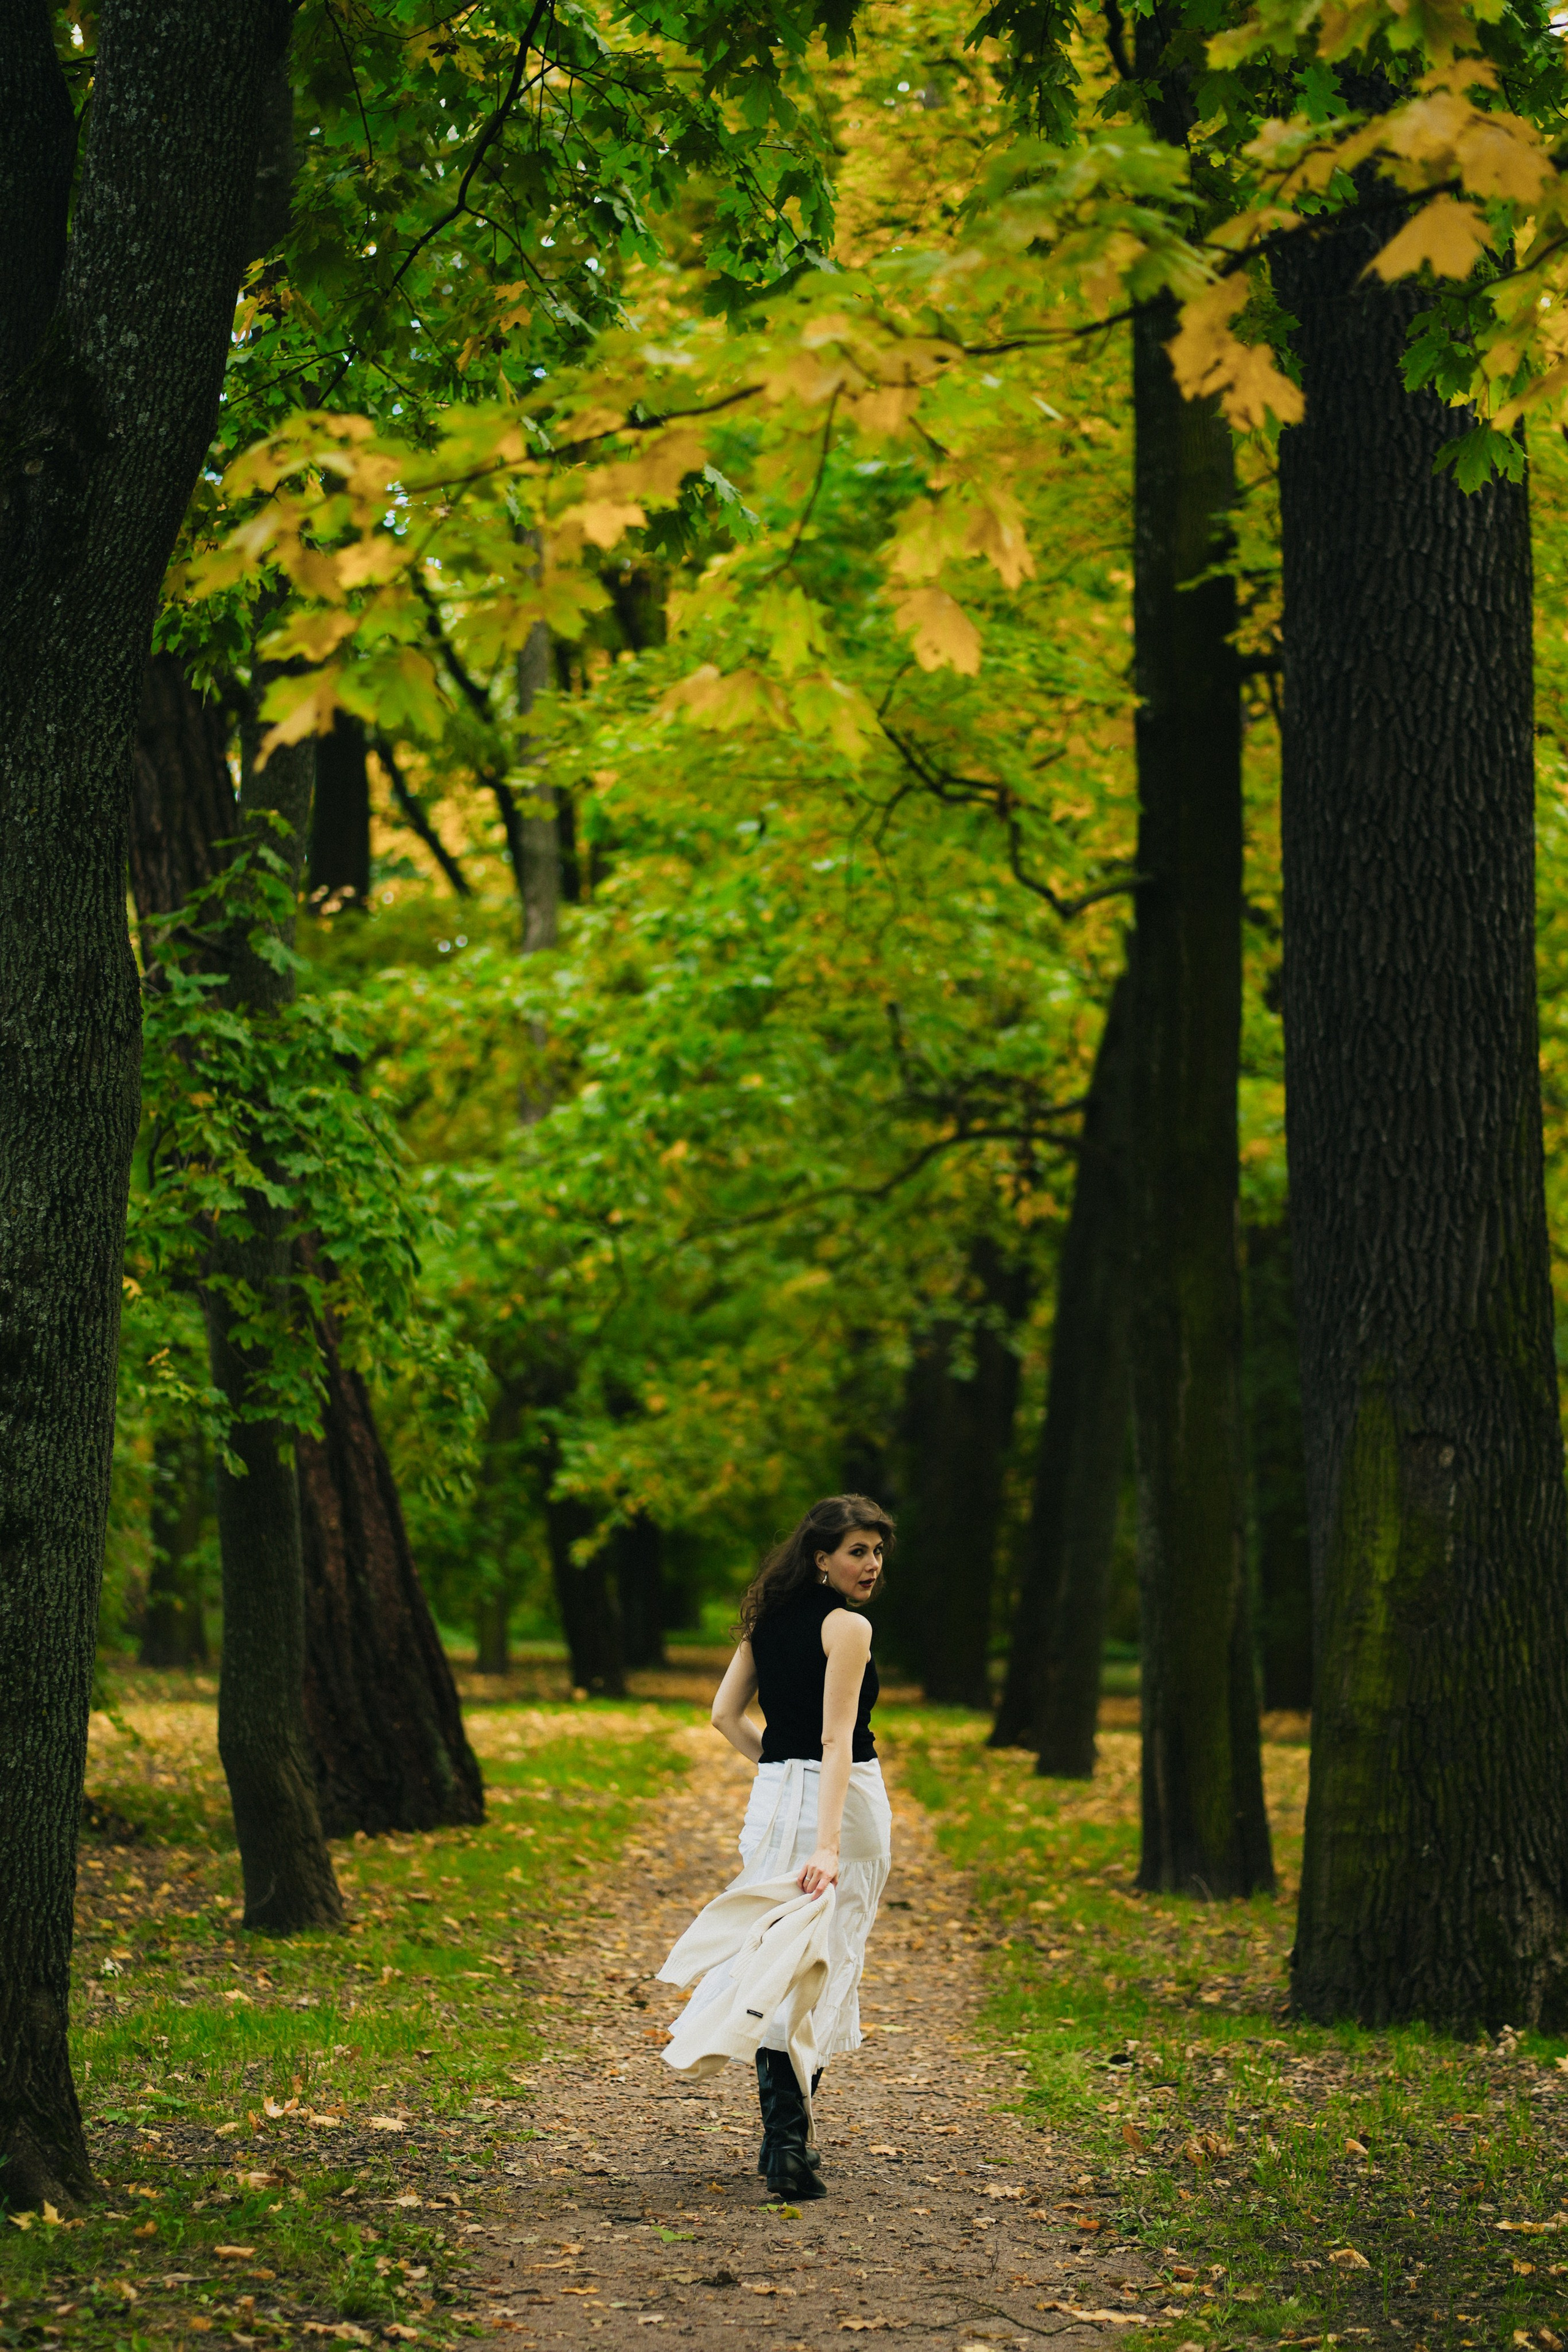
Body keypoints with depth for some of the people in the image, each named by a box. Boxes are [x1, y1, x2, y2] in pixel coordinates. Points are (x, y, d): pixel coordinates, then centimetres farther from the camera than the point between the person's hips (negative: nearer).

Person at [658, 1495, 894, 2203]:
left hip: (773, 1798, 7)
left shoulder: (768, 1619, 10)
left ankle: (781, 2138, 19)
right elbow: (837, 1739, -21)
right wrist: (828, 1844, -27)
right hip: (841, 1802, -7)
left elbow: (725, 1714, 13)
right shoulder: (847, 1628, -12)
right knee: (821, 1965, -3)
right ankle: (789, 2148, -6)